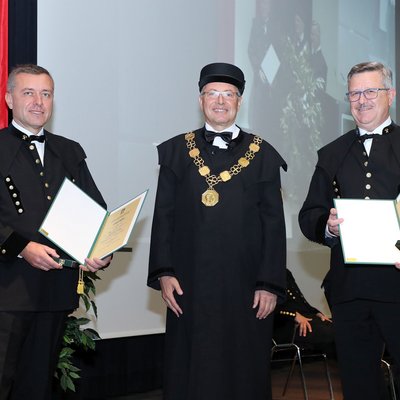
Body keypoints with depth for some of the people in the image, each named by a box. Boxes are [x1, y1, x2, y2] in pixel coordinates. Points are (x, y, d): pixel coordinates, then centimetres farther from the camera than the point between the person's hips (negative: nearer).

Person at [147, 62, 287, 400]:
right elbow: (164, 216, 6)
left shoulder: (263, 155, 5)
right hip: (189, 286, 1)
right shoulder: (176, 151, 8)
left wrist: (270, 284, -4)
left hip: (245, 288, 0)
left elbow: (273, 225, 2)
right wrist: (163, 272, -3)